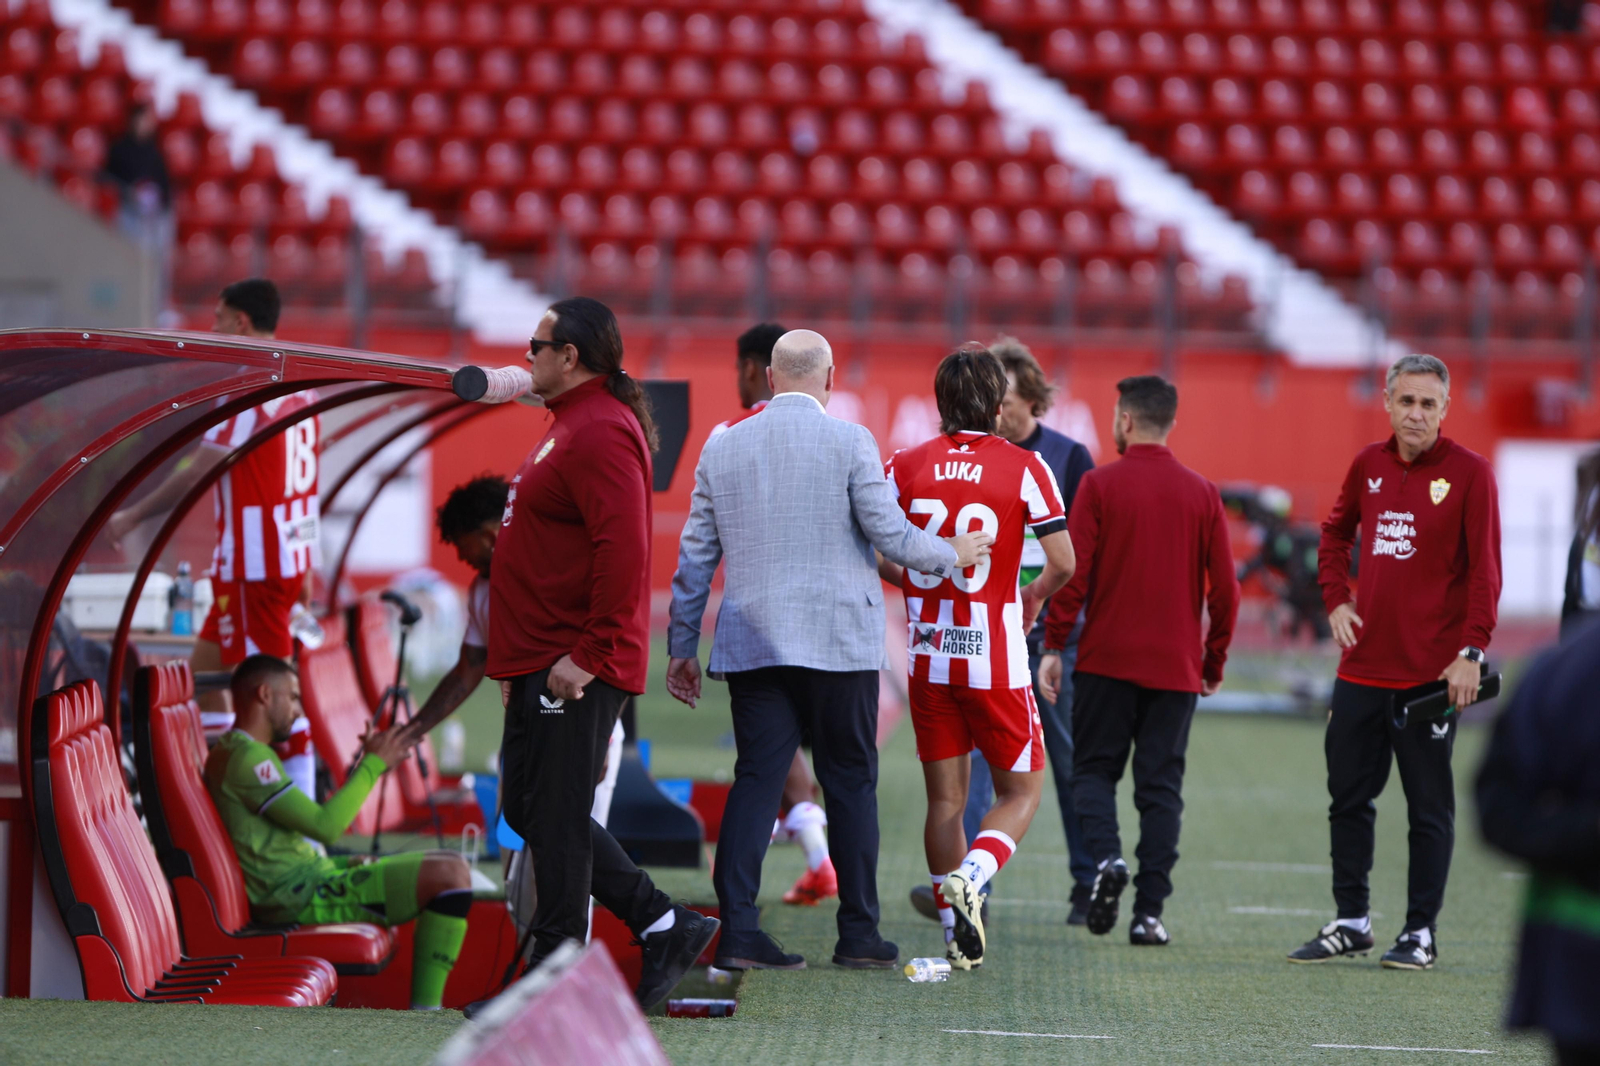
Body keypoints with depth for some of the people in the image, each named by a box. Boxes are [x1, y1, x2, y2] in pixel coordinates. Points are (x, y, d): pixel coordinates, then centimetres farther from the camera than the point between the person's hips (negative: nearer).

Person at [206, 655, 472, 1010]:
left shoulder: (226, 754, 18)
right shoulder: (246, 757, -16)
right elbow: (324, 827, -21)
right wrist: (373, 764, -10)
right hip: (300, 899, -11)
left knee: (449, 866, 19)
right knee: (450, 873, -20)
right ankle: (425, 1016, -18)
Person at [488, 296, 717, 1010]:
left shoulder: (600, 434, -17)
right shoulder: (573, 424, 18)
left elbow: (623, 551, -26)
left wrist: (588, 657, -25)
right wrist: (518, 662, 23)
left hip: (572, 672, -11)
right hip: (543, 665, 11)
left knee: (555, 817, -5)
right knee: (532, 810, 15)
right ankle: (664, 926, 18)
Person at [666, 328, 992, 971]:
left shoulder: (722, 448, 7)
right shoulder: (850, 443, -6)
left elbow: (695, 556, 10)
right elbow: (890, 534, -7)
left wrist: (681, 646, 17)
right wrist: (953, 555, 12)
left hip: (751, 645, 3)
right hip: (838, 641, -3)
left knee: (755, 780, 2)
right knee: (850, 781, 7)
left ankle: (737, 929, -8)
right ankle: (858, 933, 10)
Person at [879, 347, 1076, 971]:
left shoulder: (905, 467, 1)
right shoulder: (1025, 468, -7)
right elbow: (1062, 564, -10)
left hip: (929, 658, 3)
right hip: (996, 661, -3)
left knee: (945, 799, 10)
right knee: (1021, 790, 9)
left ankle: (957, 936, 10)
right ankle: (969, 878, -18)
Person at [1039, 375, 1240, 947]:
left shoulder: (1099, 485, -5)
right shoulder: (1202, 493, 3)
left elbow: (1073, 573, -8)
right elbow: (1224, 586, 3)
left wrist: (1053, 646, -1)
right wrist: (1214, 659, 13)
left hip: (1107, 659, -2)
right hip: (1176, 665, 2)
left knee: (1094, 769, 11)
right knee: (1161, 786, 5)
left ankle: (1106, 857, -15)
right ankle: (1149, 911, 0)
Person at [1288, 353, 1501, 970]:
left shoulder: (1469, 473, -6)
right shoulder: (1369, 465, 8)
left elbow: (1485, 570, -9)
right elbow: (1335, 531, 25)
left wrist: (1471, 651, -17)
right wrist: (1335, 599, 11)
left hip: (1431, 672, -5)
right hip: (1362, 665, 5)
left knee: (1428, 808, 1)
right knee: (1348, 797, 9)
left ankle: (1421, 932, 8)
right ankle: (1351, 922, 20)